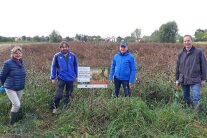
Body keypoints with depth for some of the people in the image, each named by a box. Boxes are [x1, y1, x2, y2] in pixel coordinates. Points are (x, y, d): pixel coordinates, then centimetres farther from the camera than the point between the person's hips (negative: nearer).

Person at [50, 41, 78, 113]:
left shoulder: (72, 55, -3)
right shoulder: (57, 56, -6)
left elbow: (75, 66, 8)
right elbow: (53, 66, -1)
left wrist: (76, 76, 12)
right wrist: (53, 78, -2)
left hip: (71, 78, 2)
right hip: (61, 78, -2)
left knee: (68, 94, 16)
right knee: (58, 94, -5)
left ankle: (66, 107, 36)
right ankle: (54, 107, 13)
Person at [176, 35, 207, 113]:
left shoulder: (198, 52, -5)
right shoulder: (181, 54, 5)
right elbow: (178, 67, 11)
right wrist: (177, 79, 11)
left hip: (195, 80, -3)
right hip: (184, 80, 4)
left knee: (196, 98, -12)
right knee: (186, 98, 15)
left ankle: (196, 113, 7)